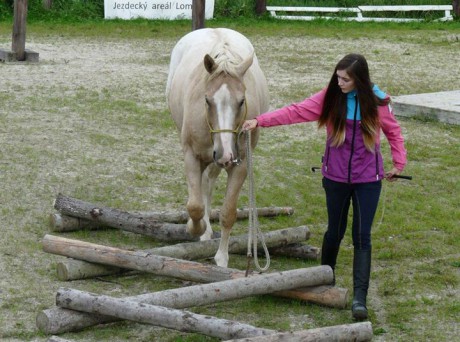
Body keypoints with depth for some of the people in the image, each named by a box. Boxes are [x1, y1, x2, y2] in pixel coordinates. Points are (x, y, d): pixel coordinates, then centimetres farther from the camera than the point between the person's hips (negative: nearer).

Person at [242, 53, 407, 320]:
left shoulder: (377, 102, -7)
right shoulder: (330, 98, -6)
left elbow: (393, 131, 9)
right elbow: (295, 112, -12)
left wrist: (399, 163, 5)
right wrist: (260, 121, -19)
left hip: (368, 179, -1)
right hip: (336, 177, 1)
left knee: (362, 236, -5)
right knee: (335, 230, 14)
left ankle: (360, 296, -5)